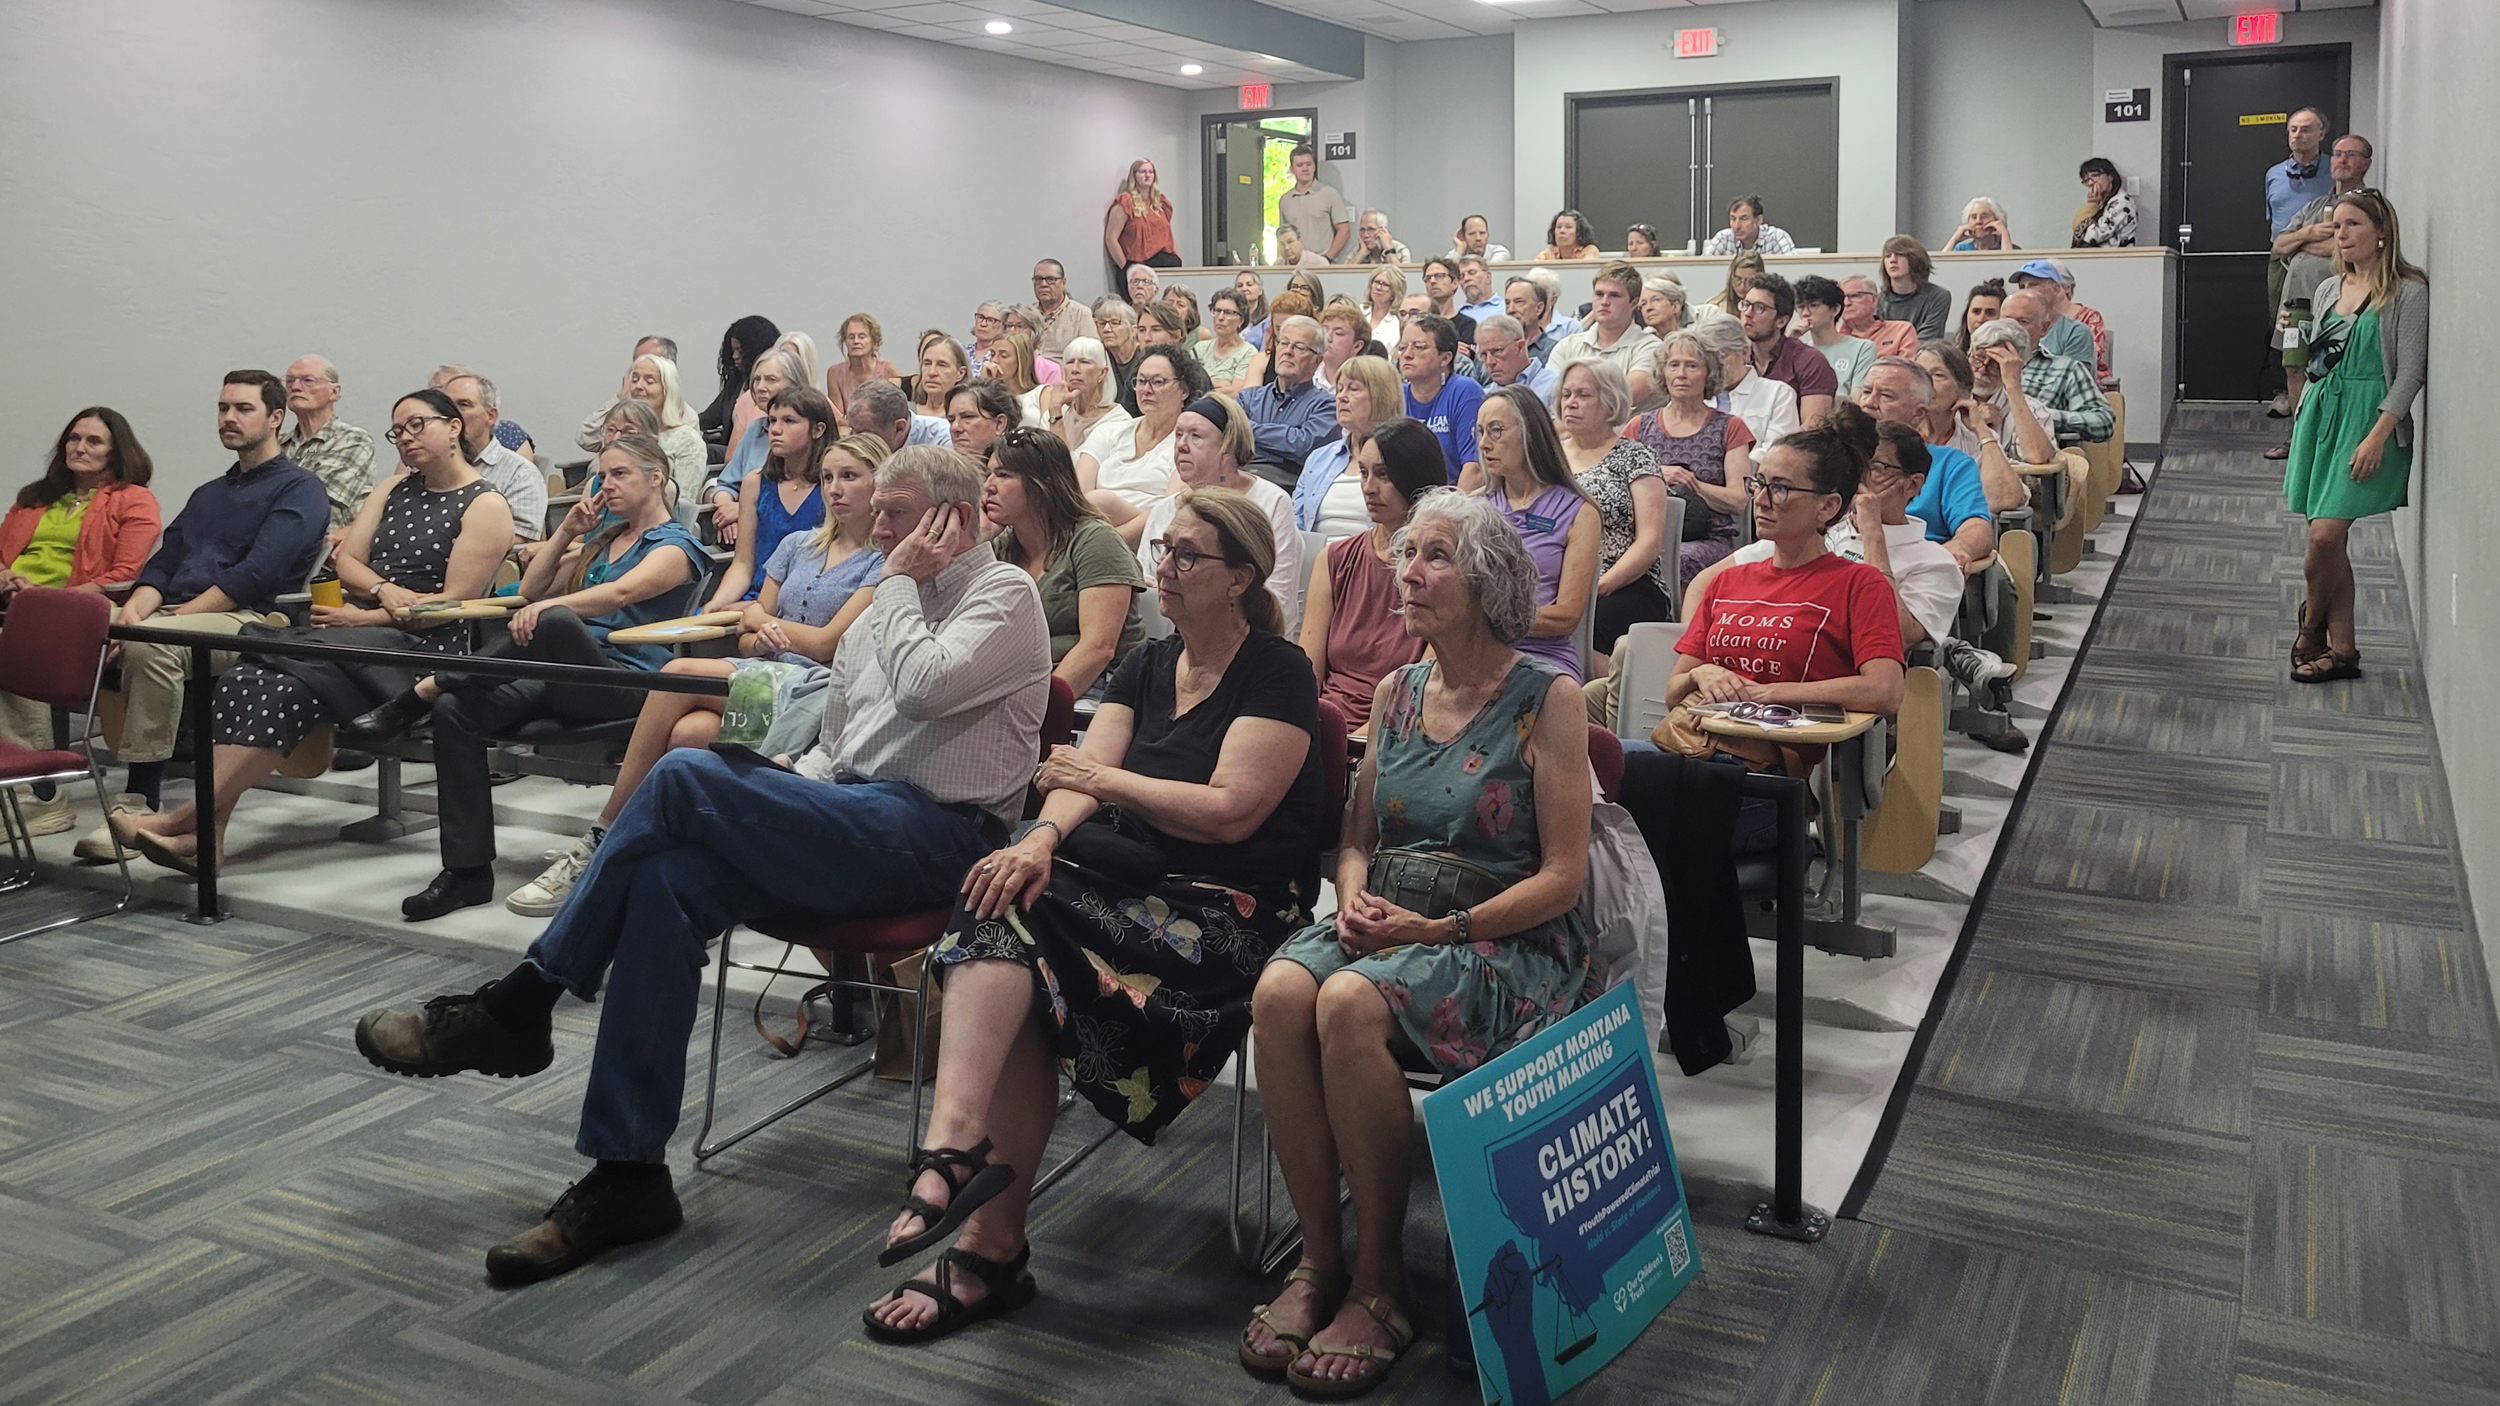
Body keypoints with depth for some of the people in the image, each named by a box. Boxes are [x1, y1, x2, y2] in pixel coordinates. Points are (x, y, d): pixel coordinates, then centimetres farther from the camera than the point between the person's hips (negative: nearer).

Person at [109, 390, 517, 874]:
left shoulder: (486, 506, 0)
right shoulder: (396, 488, 23)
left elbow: (455, 603, -9)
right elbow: (346, 561, 13)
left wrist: (367, 617, -13)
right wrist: (385, 591, -8)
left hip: (424, 646, -6)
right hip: (366, 629, 7)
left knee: (291, 680, -30)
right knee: (247, 675, -22)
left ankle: (199, 817, -33)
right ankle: (205, 832, -32)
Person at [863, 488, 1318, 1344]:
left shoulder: (1276, 672, -3)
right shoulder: (1145, 666, 18)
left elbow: (1231, 811, -15)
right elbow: (1081, 778, 5)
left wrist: (1107, 779, -11)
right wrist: (1043, 837, -16)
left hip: (1232, 911, -6)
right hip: (1134, 881, 6)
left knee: (1020, 949, -26)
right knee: (1004, 904, -27)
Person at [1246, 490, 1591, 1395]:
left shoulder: (1547, 699, -4)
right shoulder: (1397, 691, 13)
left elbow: (1562, 875, -8)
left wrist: (1443, 928, -17)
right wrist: (1355, 901, -5)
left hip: (1509, 940, -5)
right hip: (1386, 924, 5)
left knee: (1350, 1004, -34)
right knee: (1281, 989, -28)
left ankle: (1379, 1280, -18)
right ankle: (1318, 1259, -15)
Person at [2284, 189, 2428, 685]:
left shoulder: (2408, 292, -7)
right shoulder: (2330, 289, 13)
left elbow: (2410, 372, -12)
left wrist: (2376, 437, -19)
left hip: (2369, 419, -6)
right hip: (2321, 412, 7)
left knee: (2325, 535, -15)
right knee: (2332, 541, 7)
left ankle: (2311, 625, 10)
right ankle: (2342, 650, 15)